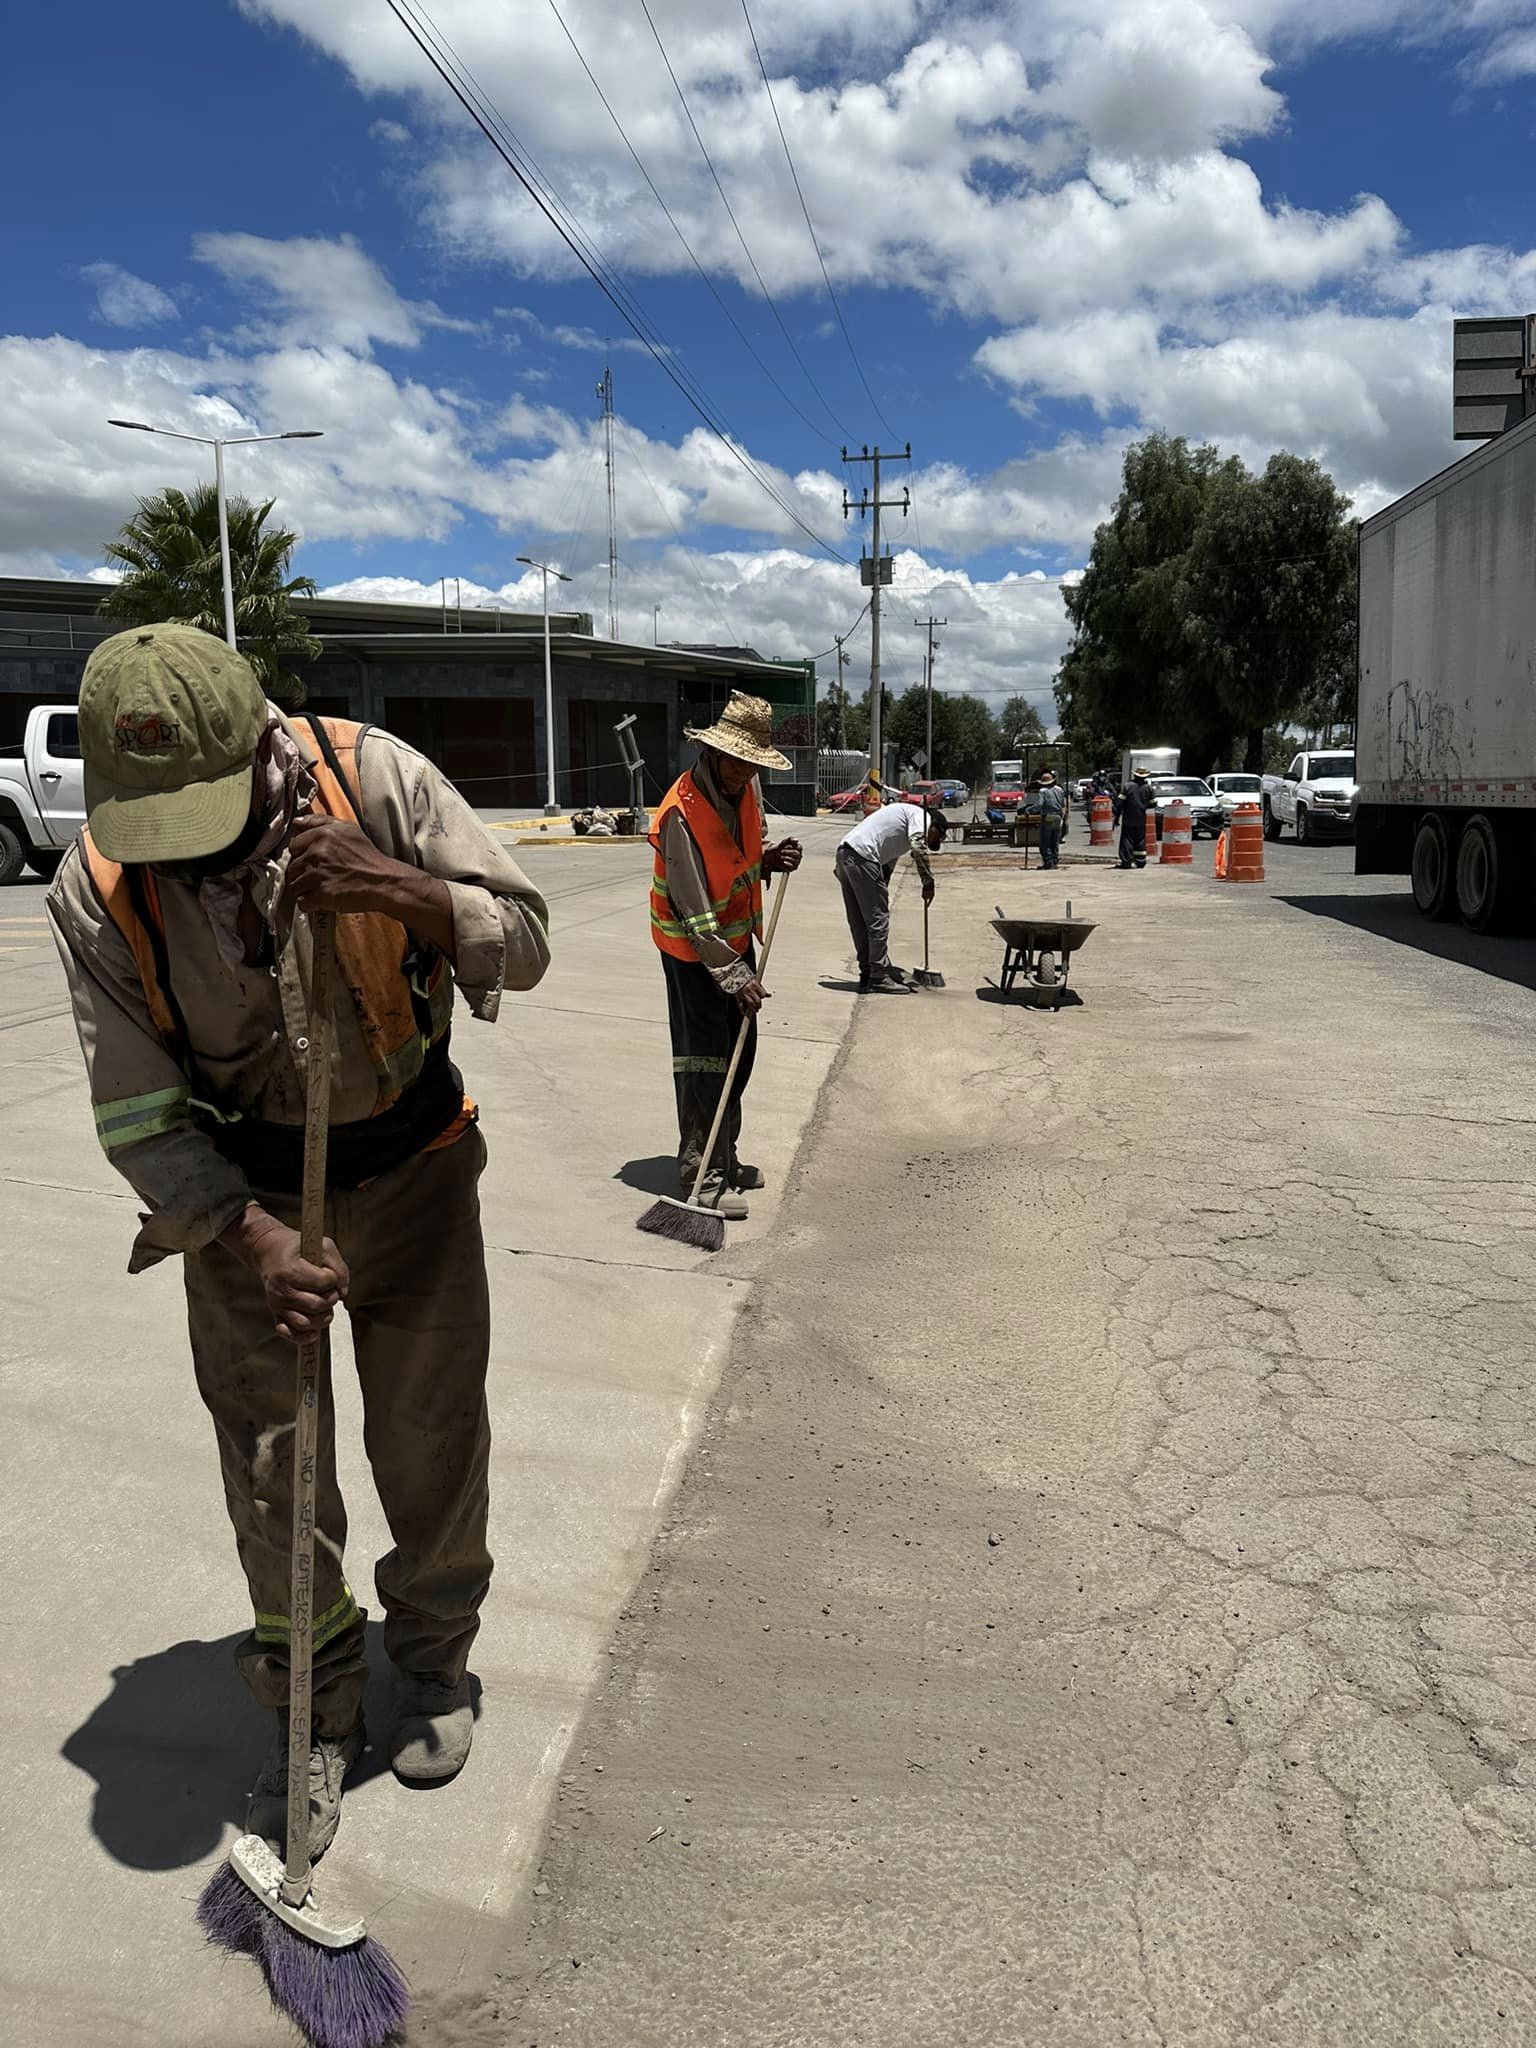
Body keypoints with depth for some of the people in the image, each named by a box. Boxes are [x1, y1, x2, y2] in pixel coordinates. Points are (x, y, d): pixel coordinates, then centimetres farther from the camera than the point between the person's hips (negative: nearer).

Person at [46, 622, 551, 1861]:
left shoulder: (375, 780, -21)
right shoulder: (96, 888, -18)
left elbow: (526, 943, -17)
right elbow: (138, 1112, -12)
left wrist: (405, 892, -36)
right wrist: (251, 1236, -25)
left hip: (414, 1162, 0)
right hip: (242, 1186, 1)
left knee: (433, 1433, 11)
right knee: (270, 1462, 6)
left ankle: (434, 1658, 38)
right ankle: (318, 1714, 29)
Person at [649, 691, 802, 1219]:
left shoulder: (745, 789, -2)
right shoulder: (681, 813, -27)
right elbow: (694, 914, -27)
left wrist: (769, 859, -7)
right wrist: (734, 975, -30)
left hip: (737, 937, 8)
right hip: (693, 950, -8)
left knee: (739, 1053, 13)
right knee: (703, 1060, -5)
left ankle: (723, 1157, 26)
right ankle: (701, 1172, 3)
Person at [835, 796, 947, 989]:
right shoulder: (920, 816, 4)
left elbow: (888, 864, 27)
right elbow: (918, 846, -16)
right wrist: (928, 881, -8)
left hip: (844, 854, 10)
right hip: (861, 856, -10)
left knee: (859, 922, 15)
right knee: (878, 918, -2)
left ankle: (868, 973, 22)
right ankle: (879, 977, 3)